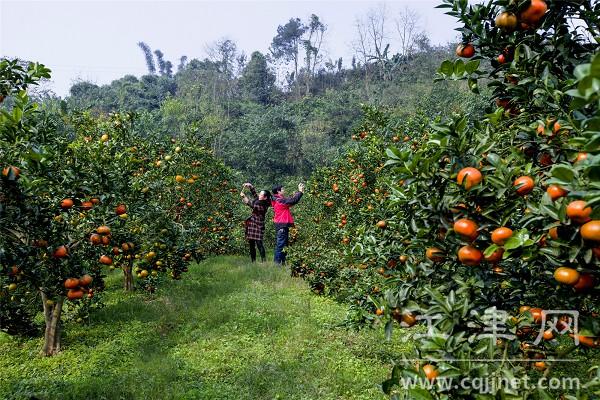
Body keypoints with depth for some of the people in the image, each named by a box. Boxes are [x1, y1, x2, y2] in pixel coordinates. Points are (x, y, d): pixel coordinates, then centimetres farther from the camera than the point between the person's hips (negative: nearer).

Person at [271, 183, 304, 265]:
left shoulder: (278, 200, 16)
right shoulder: (280, 200, -16)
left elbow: (290, 200, 19)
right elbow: (293, 201, -21)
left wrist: (298, 192, 16)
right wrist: (300, 191, -11)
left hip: (282, 225, 11)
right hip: (282, 225, -11)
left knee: (284, 244, 15)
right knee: (281, 244, -8)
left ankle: (283, 262, 21)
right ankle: (277, 262, -6)